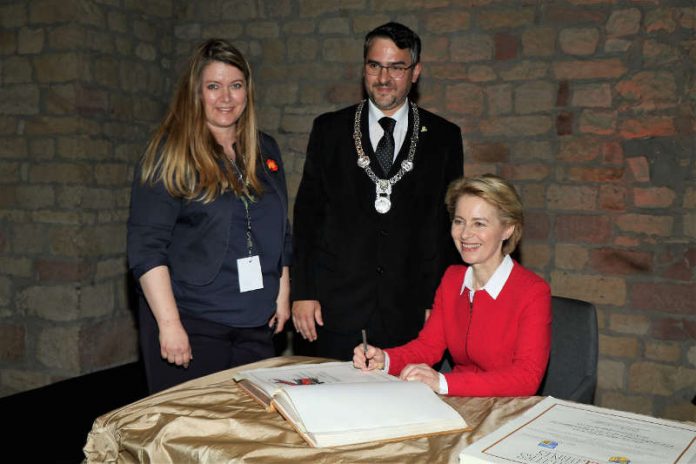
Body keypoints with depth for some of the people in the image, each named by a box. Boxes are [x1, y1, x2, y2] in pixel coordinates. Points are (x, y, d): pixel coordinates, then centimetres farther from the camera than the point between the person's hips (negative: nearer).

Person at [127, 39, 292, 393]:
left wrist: (283, 293, 13)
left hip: (256, 322, 5)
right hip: (191, 321, -5)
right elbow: (146, 246, -11)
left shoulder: (265, 150, 11)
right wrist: (169, 323, -16)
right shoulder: (171, 154, -6)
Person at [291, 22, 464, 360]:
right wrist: (302, 292, -1)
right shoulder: (329, 129, 5)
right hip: (336, 307, 1)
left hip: (409, 310, 0)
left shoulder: (443, 137, 4)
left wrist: (438, 301, -1)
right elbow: (307, 212, 5)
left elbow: (448, 224, 5)